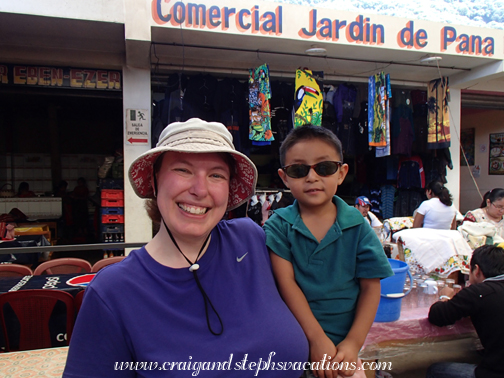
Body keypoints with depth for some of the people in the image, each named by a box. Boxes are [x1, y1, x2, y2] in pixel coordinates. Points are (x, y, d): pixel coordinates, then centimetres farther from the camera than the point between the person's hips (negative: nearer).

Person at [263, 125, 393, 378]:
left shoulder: (357, 226, -6)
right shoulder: (279, 225, -9)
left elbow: (370, 287, -4)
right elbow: (286, 283, -14)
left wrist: (353, 343, -12)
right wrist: (317, 338, -20)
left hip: (342, 341, 1)